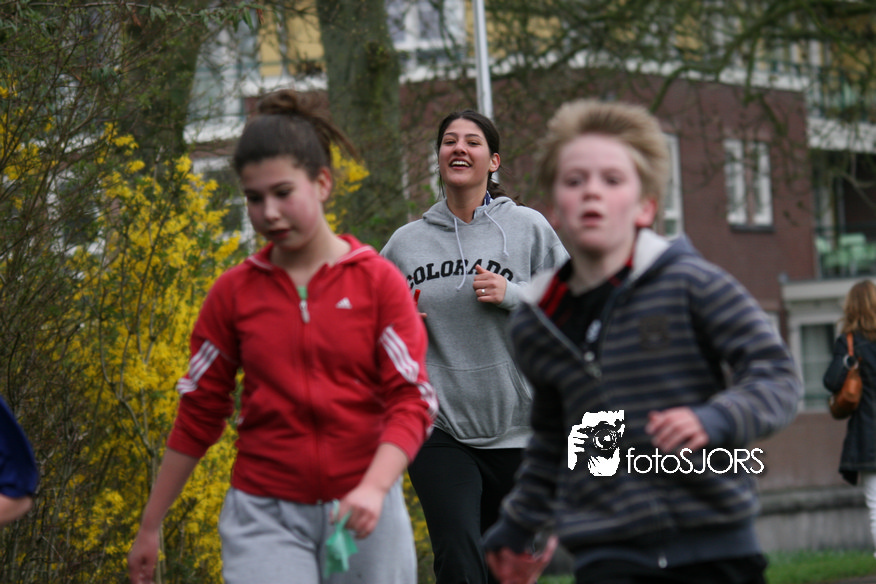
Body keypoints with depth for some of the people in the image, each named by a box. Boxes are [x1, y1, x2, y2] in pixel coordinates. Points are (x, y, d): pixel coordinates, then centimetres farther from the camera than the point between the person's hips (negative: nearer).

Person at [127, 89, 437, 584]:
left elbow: (412, 399, -6)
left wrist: (374, 488, -22)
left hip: (362, 513, 0)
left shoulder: (378, 281, 0)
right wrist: (150, 526, 12)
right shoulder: (233, 293, 6)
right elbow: (198, 413, 11)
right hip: (264, 515, 0)